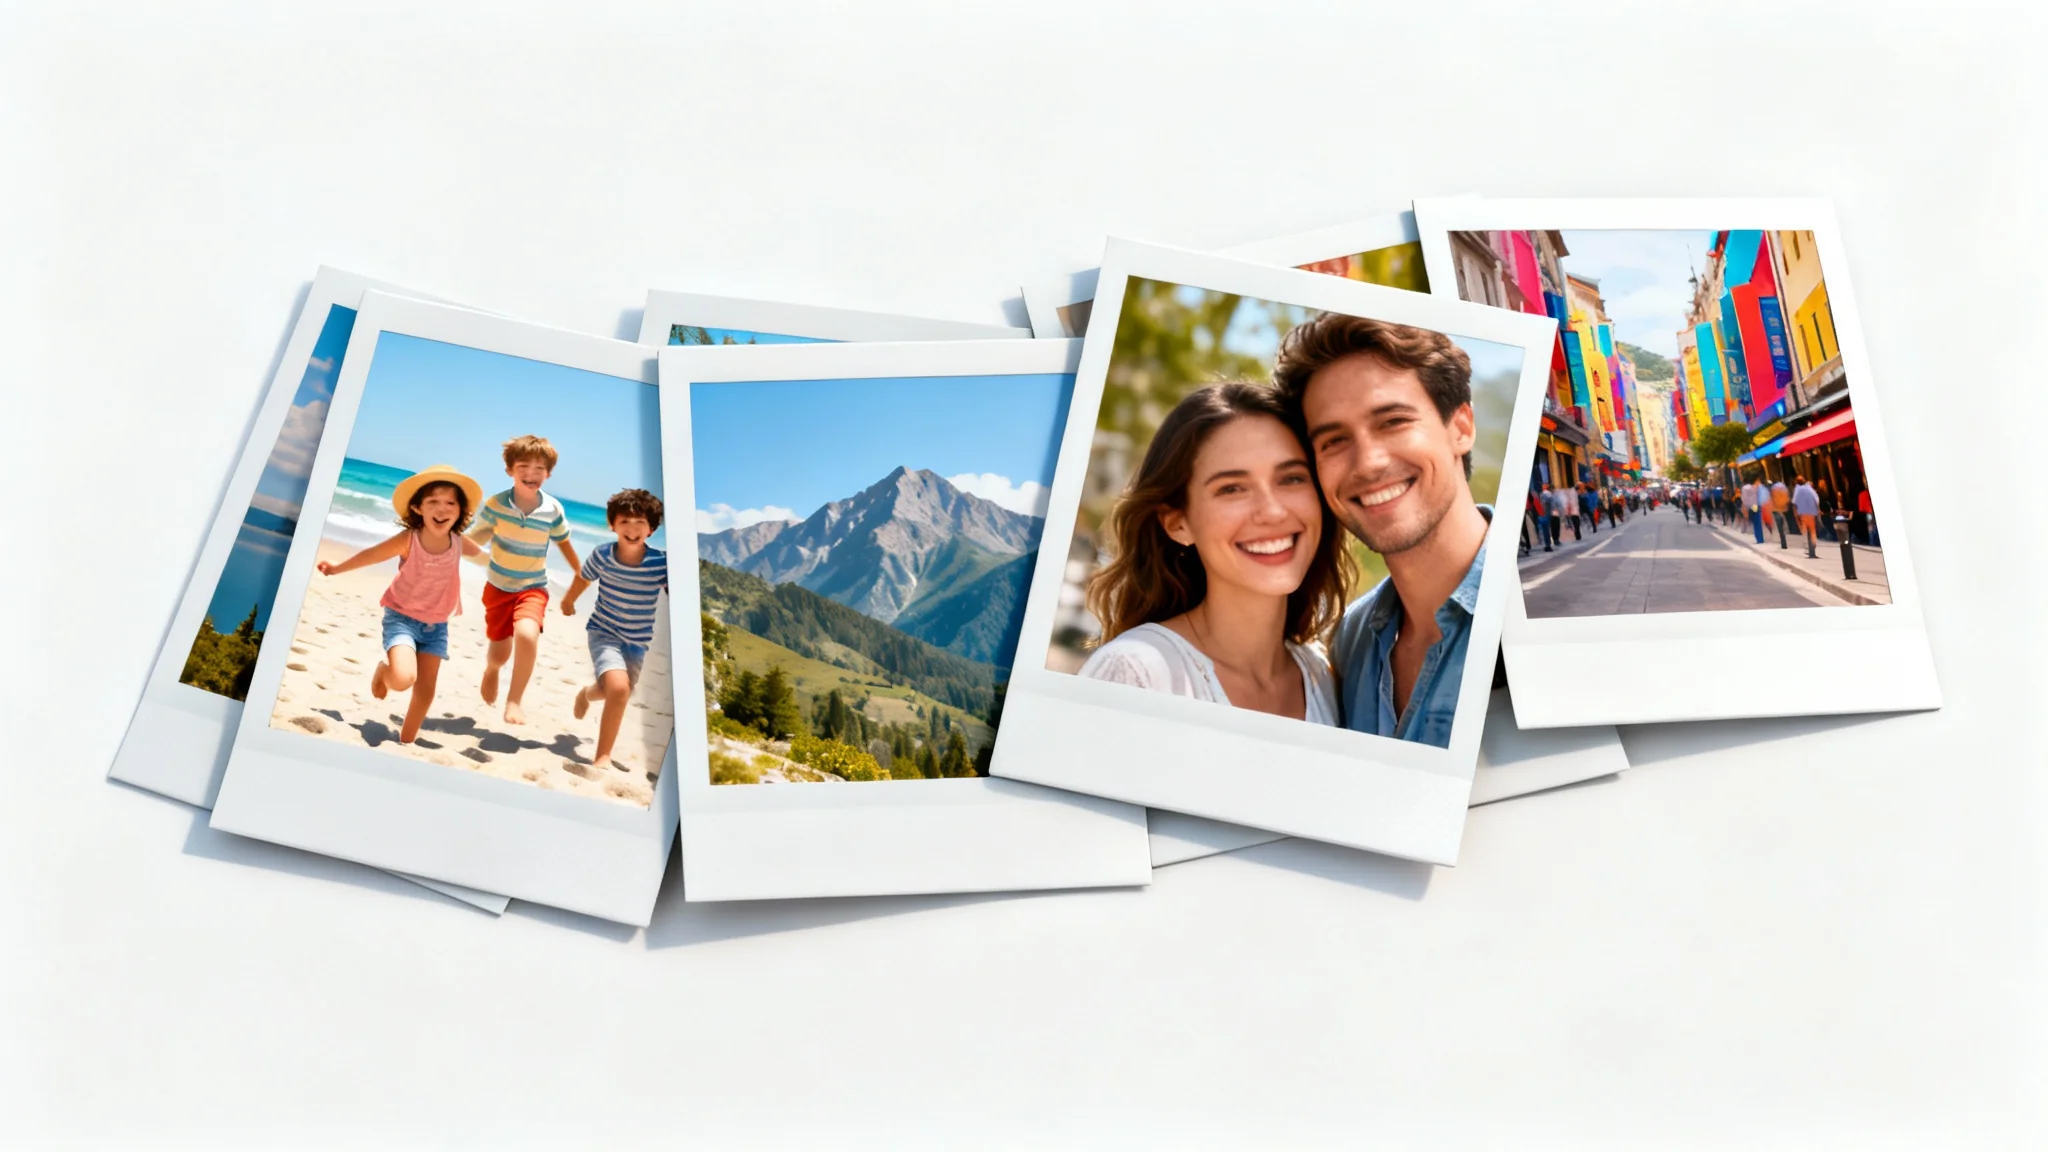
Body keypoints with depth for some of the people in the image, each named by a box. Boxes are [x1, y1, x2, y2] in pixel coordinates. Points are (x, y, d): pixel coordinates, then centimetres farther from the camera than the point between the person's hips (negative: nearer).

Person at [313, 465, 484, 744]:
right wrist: (336, 568, -5)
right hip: (402, 617, -4)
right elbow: (372, 554, -8)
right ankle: (383, 670, 12)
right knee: (402, 679, -25)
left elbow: (478, 553, 17)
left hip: (436, 625, 4)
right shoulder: (408, 540, -21)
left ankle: (406, 742, 26)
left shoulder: (459, 543, -8)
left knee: (425, 690, 8)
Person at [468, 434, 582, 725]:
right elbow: (473, 542, -12)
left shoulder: (553, 510, -14)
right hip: (498, 587, 1)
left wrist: (582, 574, 11)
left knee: (527, 634, -30)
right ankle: (491, 670, 54)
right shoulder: (496, 505, -17)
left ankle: (515, 700, -12)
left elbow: (563, 542, 4)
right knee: (500, 653, 13)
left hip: (533, 588, -1)